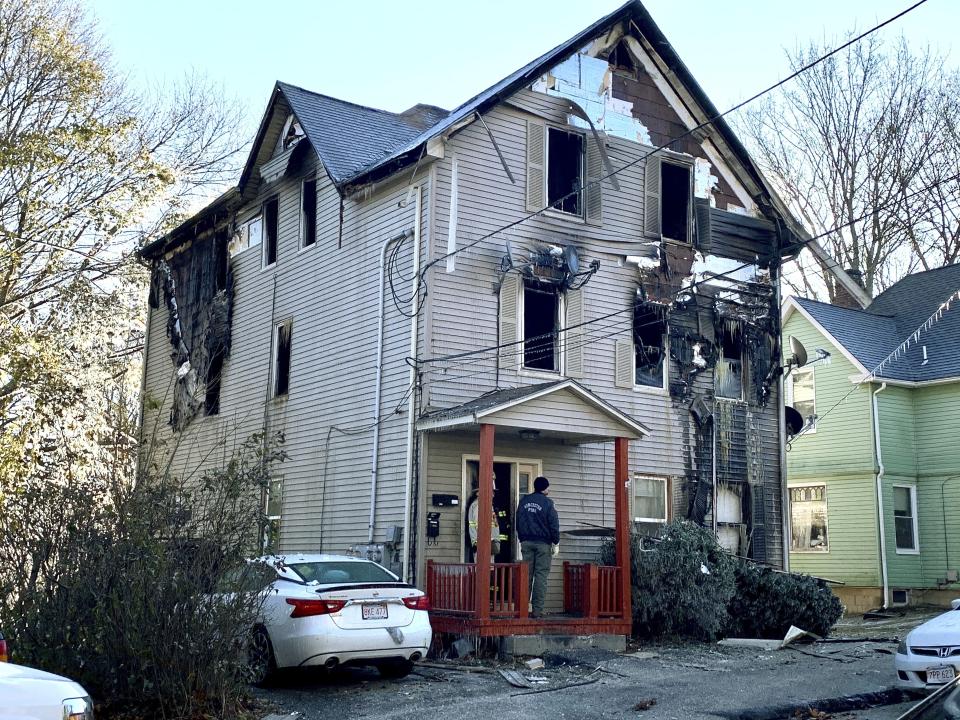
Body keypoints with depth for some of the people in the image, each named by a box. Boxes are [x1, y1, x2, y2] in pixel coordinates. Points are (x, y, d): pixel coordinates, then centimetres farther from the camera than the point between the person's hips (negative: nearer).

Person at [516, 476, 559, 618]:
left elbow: (518, 522, 14)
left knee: (526, 575, 7)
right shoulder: (547, 503, -7)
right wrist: (556, 542, 3)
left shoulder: (524, 501, 8)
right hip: (543, 543, -4)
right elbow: (554, 524, -7)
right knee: (541, 576, -2)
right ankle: (537, 610, -5)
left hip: (526, 542, 4)